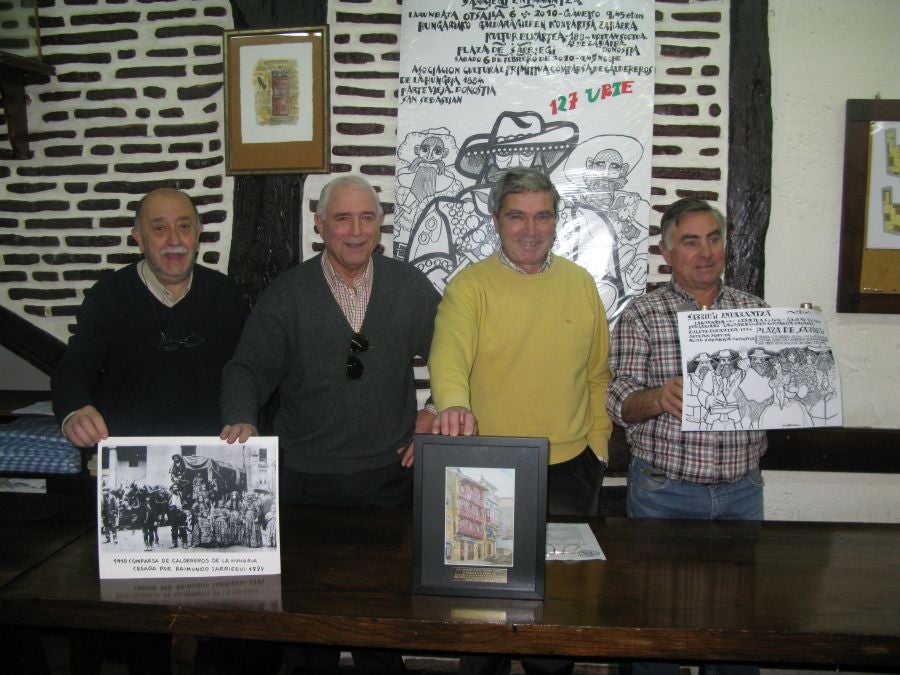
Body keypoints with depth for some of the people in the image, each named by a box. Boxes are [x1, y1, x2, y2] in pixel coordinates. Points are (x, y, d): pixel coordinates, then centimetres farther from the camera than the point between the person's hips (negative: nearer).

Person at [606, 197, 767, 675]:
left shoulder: (756, 311, 8)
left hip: (741, 491, 3)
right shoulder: (641, 317, -1)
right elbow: (620, 402, -6)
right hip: (664, 492, -2)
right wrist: (660, 398, -26)